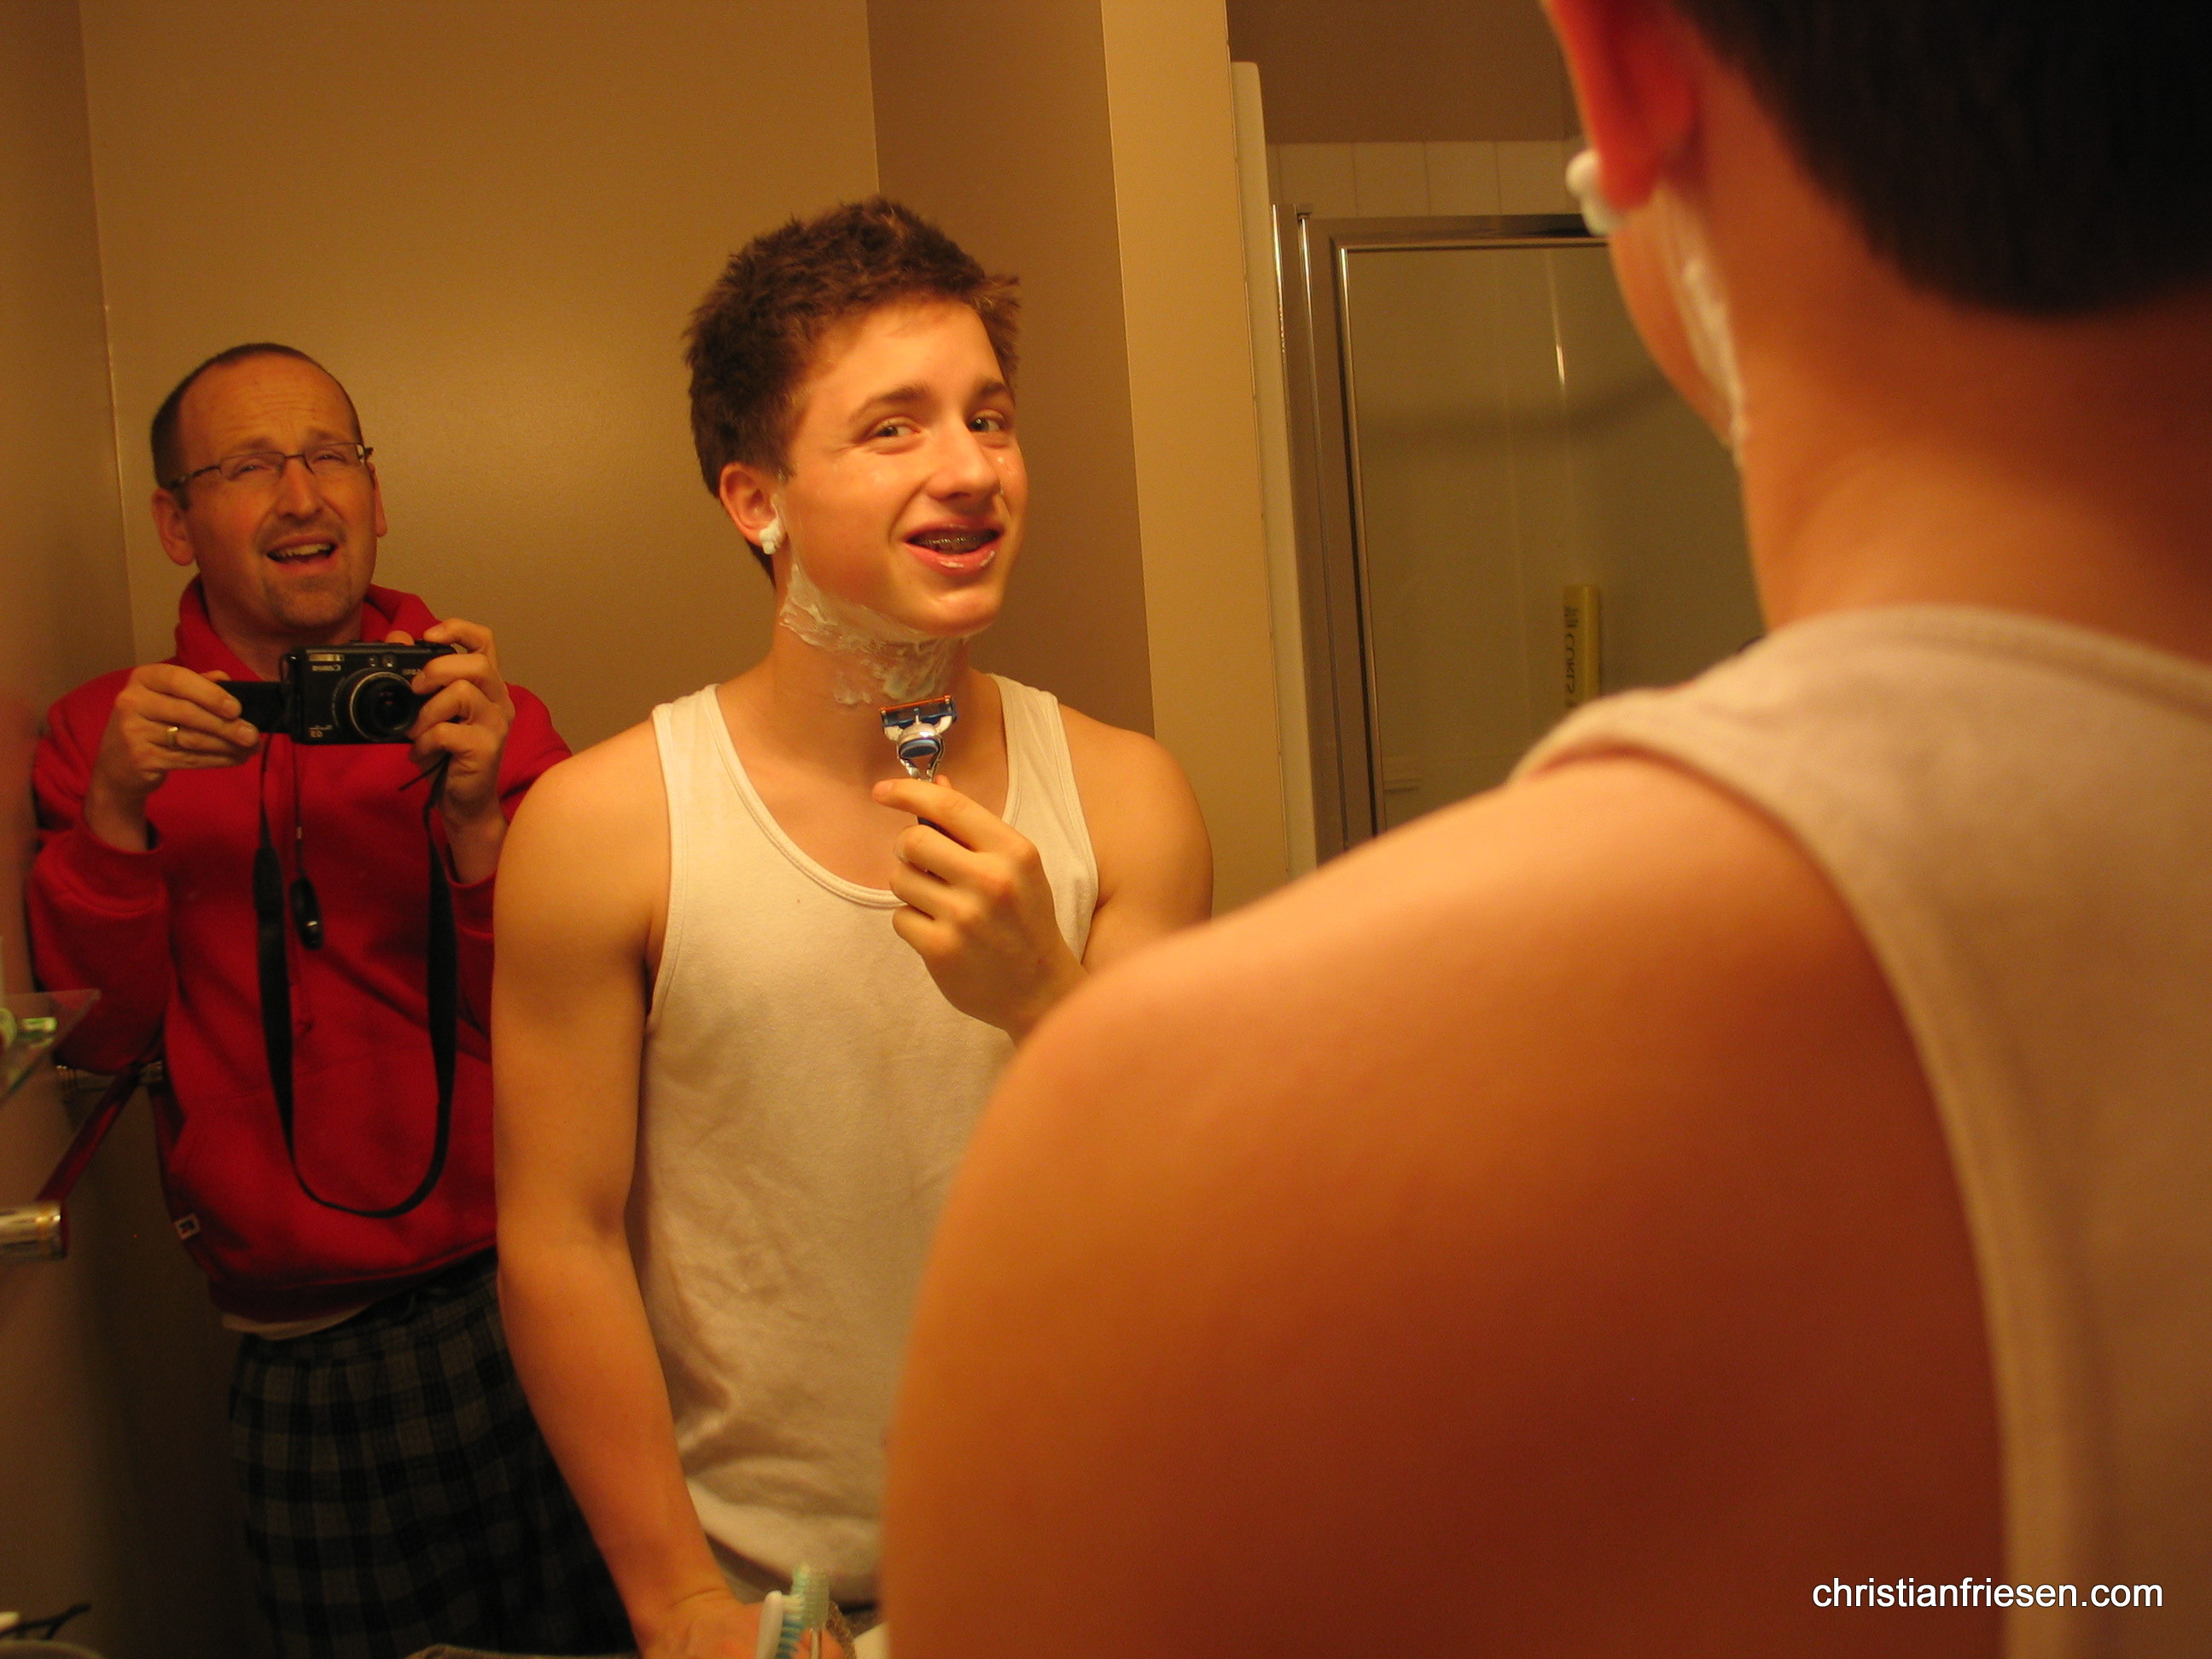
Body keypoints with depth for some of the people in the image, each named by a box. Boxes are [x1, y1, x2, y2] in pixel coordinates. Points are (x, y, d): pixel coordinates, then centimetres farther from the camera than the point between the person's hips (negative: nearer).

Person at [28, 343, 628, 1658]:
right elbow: (98, 1034, -2)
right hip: (298, 1347, 1)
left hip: (517, 1297, 0)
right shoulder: (107, 735, 4)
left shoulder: (483, 718, -1)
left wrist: (475, 822, -23)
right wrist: (114, 811, -17)